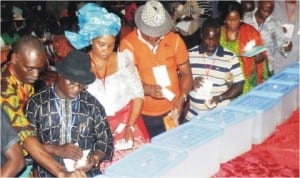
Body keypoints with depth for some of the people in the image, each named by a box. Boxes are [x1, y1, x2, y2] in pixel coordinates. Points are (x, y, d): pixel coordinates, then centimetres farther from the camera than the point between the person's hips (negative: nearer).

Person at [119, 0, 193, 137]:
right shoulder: (128, 43, -9)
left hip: (172, 111, 2)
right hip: (144, 115, -2)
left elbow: (186, 73, 5)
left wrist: (181, 98, -11)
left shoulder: (175, 39, -1)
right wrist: (148, 89, -30)